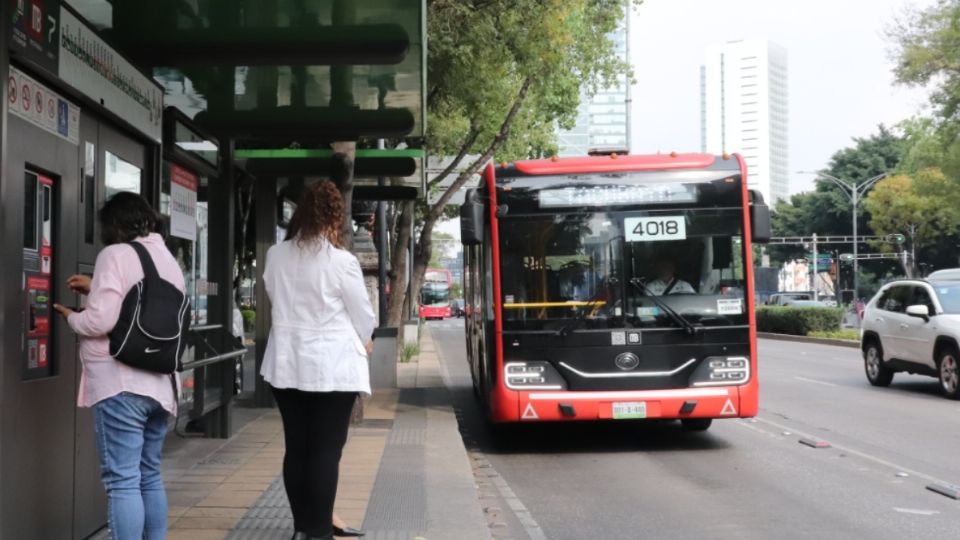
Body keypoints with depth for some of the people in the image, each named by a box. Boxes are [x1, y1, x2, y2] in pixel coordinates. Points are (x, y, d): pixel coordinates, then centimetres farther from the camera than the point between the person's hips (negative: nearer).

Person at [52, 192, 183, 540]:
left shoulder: (116, 254, -9)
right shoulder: (168, 260, 15)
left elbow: (101, 321, -16)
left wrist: (71, 317, 3)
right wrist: (97, 290, 24)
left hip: (121, 382, -8)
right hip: (159, 383, 8)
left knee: (122, 481, -7)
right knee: (149, 476, 16)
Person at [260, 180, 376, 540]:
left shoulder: (275, 256, 0)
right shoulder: (342, 261, -13)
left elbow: (276, 300, 11)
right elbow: (363, 314, -3)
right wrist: (365, 341, 18)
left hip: (287, 364, 5)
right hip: (332, 367, -5)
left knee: (296, 448, 11)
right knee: (326, 451, 1)